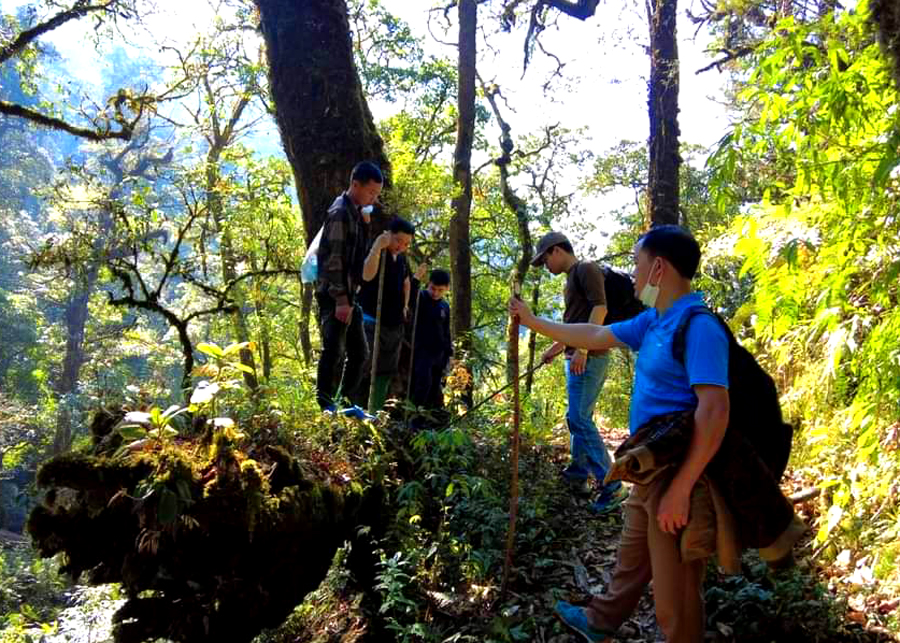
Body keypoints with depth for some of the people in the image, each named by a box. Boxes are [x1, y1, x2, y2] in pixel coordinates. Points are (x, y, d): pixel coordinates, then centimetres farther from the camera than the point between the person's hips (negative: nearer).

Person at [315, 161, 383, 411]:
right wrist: (341, 299, -23)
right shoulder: (340, 213, -13)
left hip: (348, 294, 10)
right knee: (334, 352, -12)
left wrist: (364, 225, 9)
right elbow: (333, 259, -20)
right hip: (335, 296, -10)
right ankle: (325, 406, -8)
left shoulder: (355, 213, 17)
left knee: (359, 351, 13)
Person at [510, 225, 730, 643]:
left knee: (673, 590, 4)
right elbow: (594, 336, 19)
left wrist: (681, 489, -30)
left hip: (677, 477, -10)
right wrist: (534, 322, 25)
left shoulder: (698, 327, -24)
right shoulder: (653, 321, 7)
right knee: (631, 557, 28)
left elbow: (714, 411, -30)